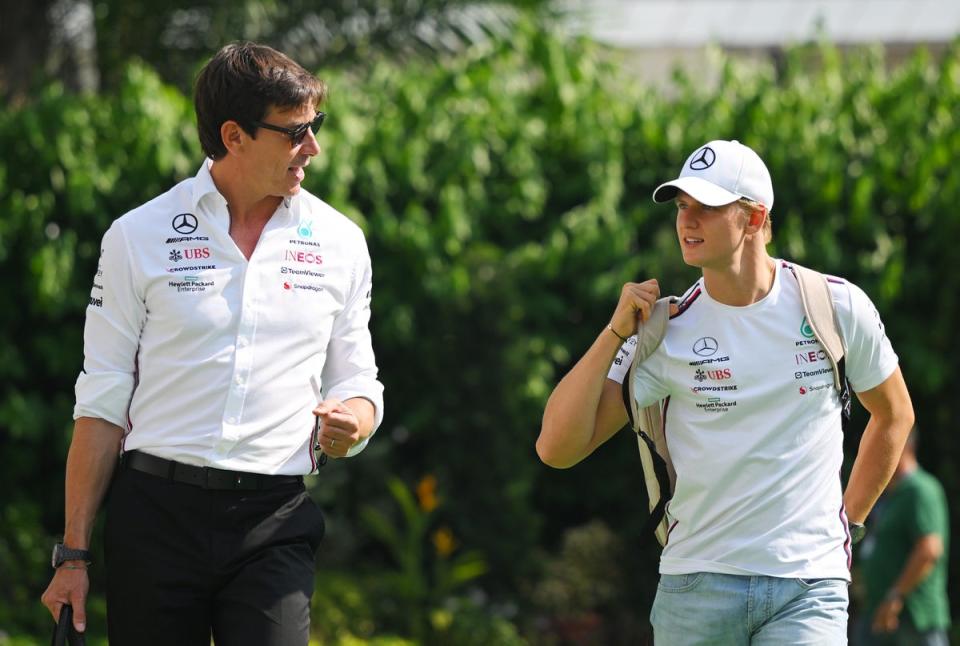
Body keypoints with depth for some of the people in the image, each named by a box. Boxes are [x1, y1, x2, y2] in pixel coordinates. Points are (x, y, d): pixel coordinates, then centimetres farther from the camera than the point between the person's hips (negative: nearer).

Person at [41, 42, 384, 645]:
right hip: (157, 511, -1)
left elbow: (357, 385, 19)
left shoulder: (340, 243, 10)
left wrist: (351, 421, -7)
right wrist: (74, 553, -1)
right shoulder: (139, 237, 2)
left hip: (275, 523, 1)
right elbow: (102, 402, 3)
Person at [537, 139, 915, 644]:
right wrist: (615, 332, -11)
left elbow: (894, 414, 19)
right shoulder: (666, 331, -1)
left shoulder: (837, 306, 1)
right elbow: (556, 447, -6)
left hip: (808, 587, -1)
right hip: (697, 582, 1)